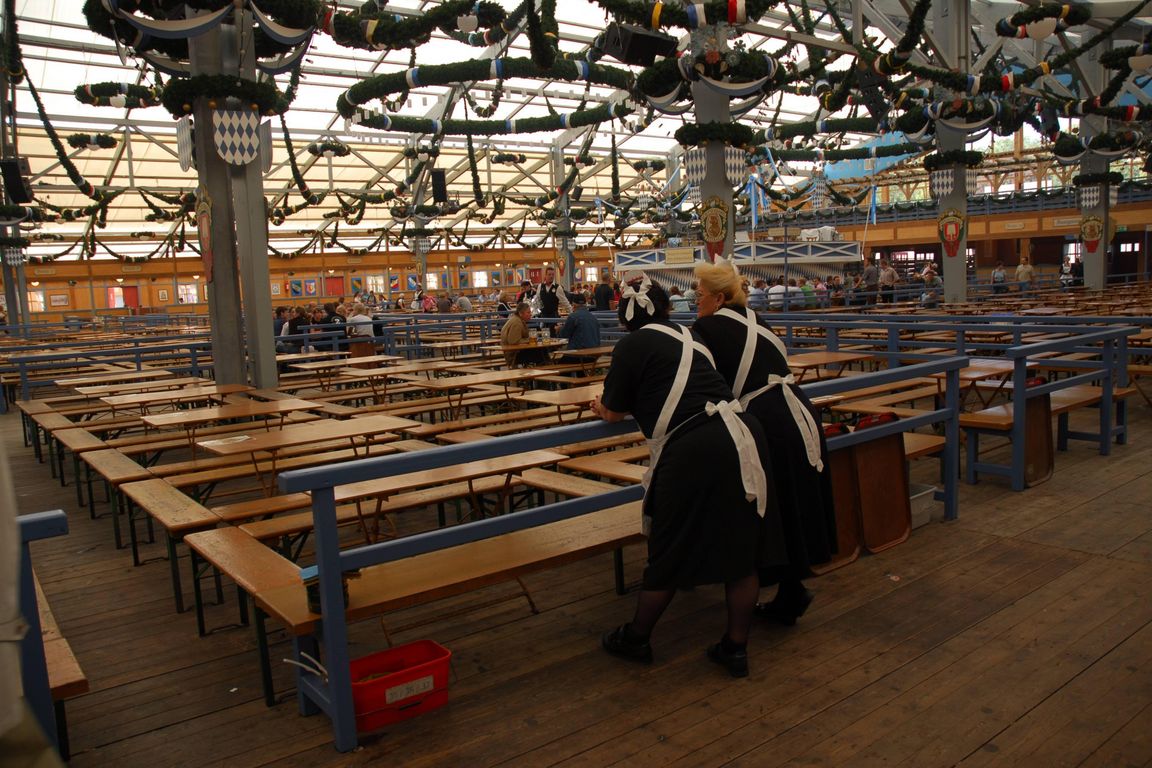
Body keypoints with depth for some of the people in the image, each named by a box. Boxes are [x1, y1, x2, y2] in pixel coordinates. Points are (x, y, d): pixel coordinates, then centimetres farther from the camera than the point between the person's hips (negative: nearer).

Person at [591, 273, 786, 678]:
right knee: (741, 546, 14)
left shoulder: (632, 345, 0)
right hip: (742, 436, 7)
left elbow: (613, 412, 7)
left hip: (691, 452, -7)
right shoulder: (686, 336, 20)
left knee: (671, 552, 10)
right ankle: (736, 648, 28)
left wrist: (601, 407, 32)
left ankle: (636, 638, 31)